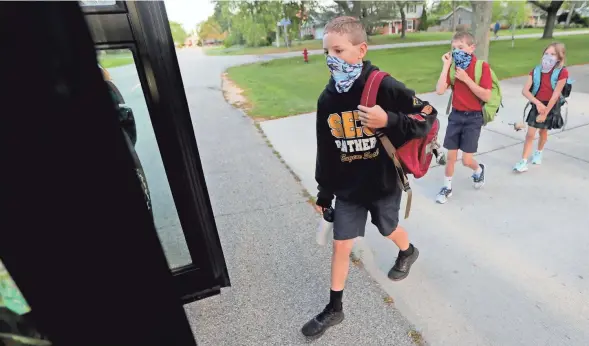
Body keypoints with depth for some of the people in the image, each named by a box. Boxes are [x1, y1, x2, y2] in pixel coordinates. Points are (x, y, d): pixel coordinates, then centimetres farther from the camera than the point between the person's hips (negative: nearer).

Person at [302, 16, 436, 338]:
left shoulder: (384, 86, -18)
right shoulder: (327, 99, -6)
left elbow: (428, 116, -10)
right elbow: (326, 150, 2)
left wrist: (389, 121, -29)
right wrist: (323, 193, 8)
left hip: (383, 183, -2)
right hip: (347, 188, 3)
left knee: (389, 230, 23)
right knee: (340, 245, 7)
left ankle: (408, 251, 62)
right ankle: (334, 308, 29)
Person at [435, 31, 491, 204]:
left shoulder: (482, 66, -10)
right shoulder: (453, 67, 0)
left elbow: (486, 96, -17)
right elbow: (440, 91, -14)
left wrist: (466, 79, -20)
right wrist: (446, 66, -14)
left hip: (473, 118, -3)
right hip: (455, 115, 3)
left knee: (466, 160, -1)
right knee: (451, 156, 5)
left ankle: (479, 170, 35)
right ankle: (447, 187, 22)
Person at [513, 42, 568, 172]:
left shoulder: (562, 72, -16)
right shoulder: (536, 71, -7)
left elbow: (555, 95, -18)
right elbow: (525, 91, -15)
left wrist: (545, 113, -18)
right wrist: (538, 103, -27)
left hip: (551, 106, -2)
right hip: (537, 105, 2)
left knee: (543, 131, 16)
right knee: (530, 133, -3)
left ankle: (539, 152, 41)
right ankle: (523, 161, -2)